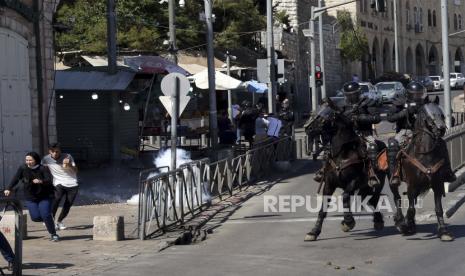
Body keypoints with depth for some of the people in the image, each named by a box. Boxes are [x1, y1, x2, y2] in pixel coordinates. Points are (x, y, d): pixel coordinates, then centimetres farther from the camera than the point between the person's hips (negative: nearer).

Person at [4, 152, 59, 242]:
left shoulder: (43, 169, -13)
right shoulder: (23, 169, -4)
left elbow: (49, 180, -25)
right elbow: (16, 179, -1)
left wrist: (41, 181, -44)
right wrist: (8, 189, -11)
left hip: (44, 197, -3)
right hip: (30, 198, 3)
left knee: (45, 215, -16)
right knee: (35, 217, -7)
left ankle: (53, 234, -1)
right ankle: (48, 220, 27)